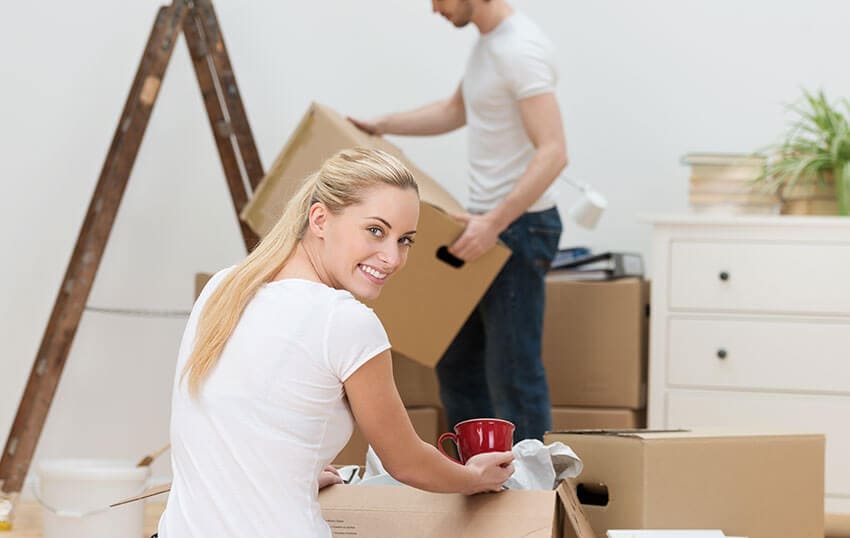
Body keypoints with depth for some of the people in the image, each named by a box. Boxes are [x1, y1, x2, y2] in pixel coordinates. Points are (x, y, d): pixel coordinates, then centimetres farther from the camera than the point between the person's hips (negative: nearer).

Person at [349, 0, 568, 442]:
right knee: (457, 361, 18)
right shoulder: (489, 41, 12)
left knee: (512, 371, -7)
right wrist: (381, 125, 24)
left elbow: (552, 151, -29)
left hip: (518, 227, -11)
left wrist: (494, 222, -35)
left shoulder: (521, 49, -21)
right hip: (486, 225, 11)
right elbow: (456, 111, 31)